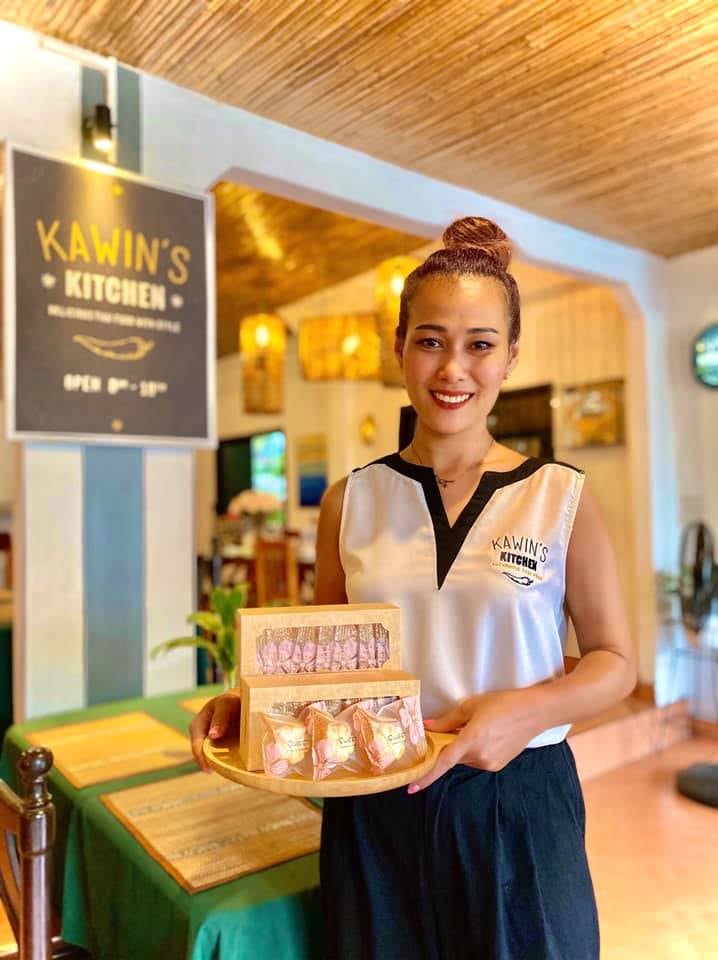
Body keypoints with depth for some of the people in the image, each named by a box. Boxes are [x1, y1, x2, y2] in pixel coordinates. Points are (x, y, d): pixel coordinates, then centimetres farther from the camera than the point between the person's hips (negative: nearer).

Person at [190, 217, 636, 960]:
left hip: (515, 804, -1)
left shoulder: (560, 497, -7)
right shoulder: (350, 500, -2)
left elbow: (614, 660, -1)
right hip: (372, 807, 2)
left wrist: (528, 710, -19)